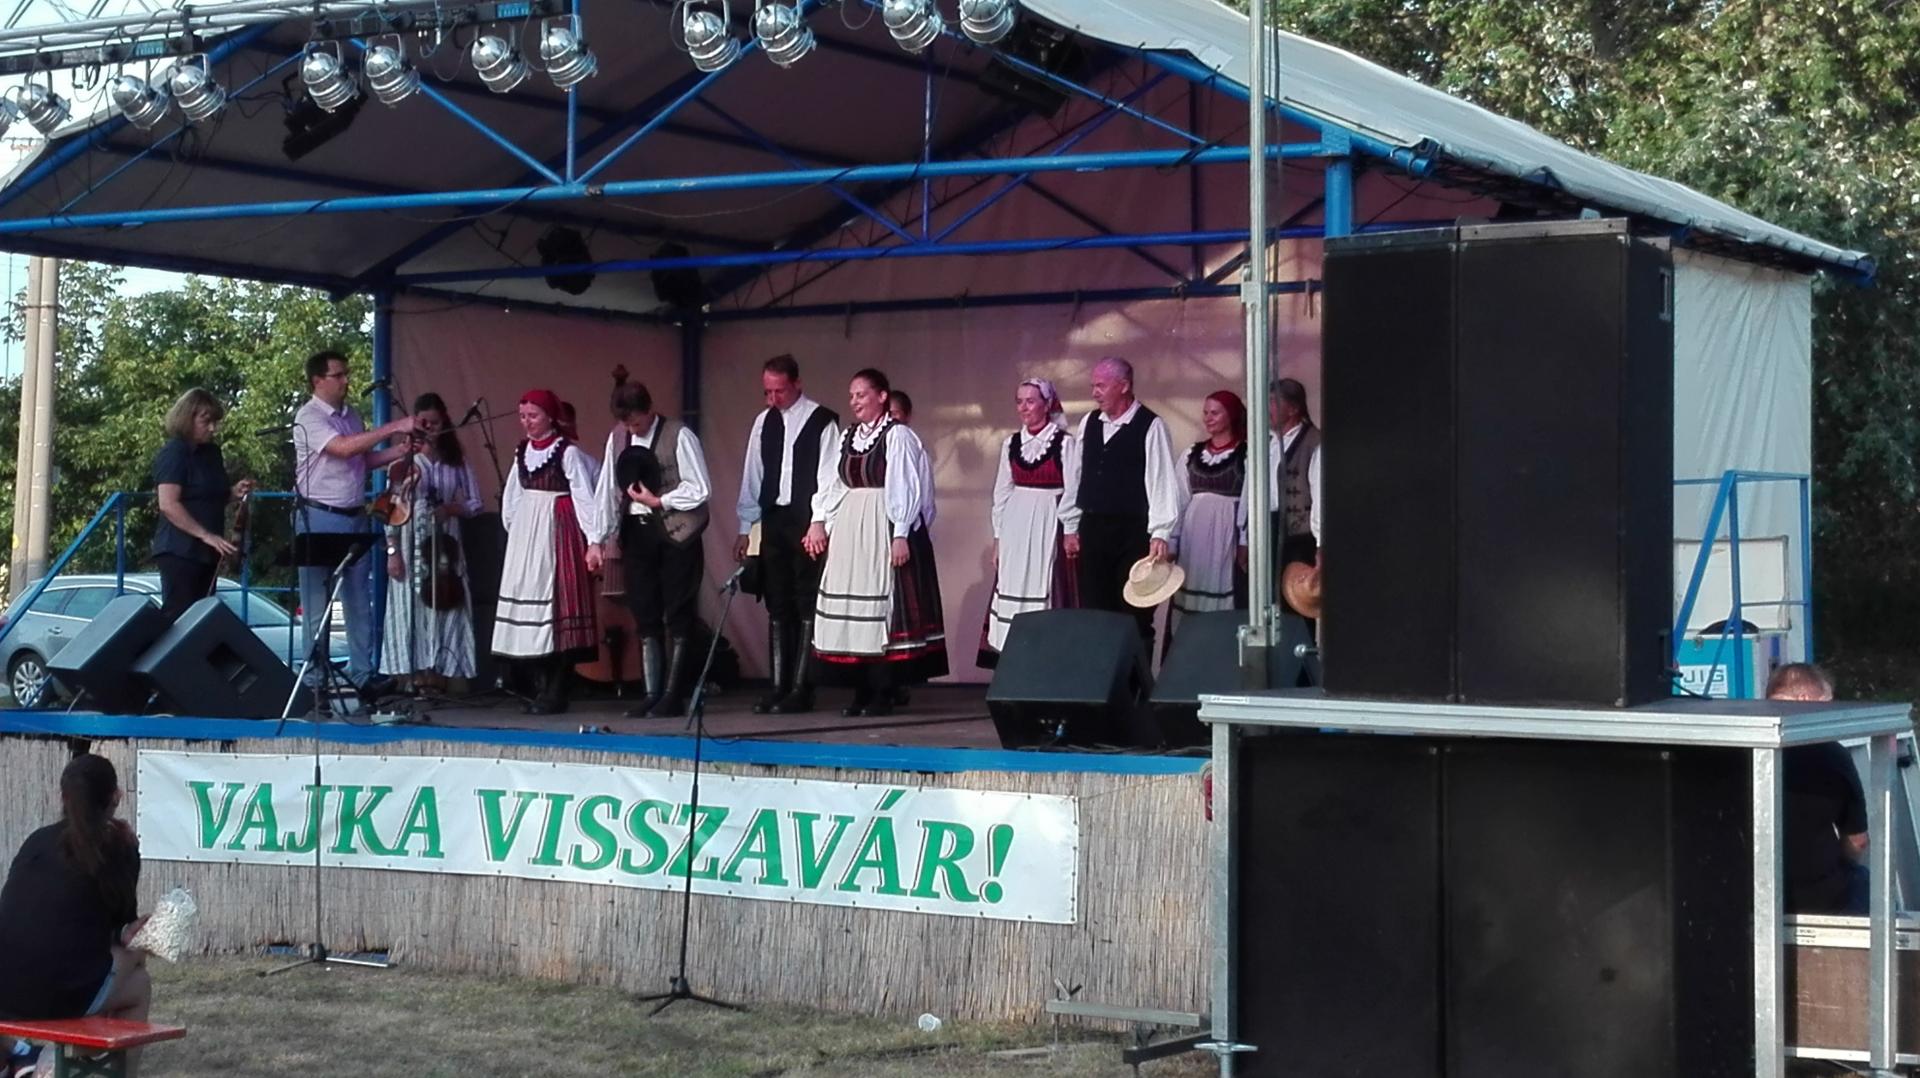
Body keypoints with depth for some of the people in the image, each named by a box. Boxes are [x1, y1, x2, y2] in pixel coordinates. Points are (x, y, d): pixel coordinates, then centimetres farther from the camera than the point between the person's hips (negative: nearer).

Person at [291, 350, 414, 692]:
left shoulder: (351, 415, 12)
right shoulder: (309, 417, -12)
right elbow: (344, 448, -25)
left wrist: (397, 452, 1)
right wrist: (394, 428, -25)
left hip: (355, 517, 7)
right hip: (319, 519, -7)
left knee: (360, 601, 9)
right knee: (317, 603, -1)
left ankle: (362, 673, 15)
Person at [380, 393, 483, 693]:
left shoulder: (456, 461, 9)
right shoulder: (404, 460, 1)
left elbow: (474, 504, 10)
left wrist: (452, 508, -11)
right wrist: (392, 550, -9)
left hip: (445, 545, 2)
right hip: (411, 544, -2)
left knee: (444, 609, -2)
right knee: (411, 608, -5)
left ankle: (439, 675, -1)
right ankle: (414, 678, -5)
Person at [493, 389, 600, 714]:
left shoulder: (567, 452, -9)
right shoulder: (522, 451, 11)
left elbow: (584, 498, -12)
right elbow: (512, 495, 16)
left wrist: (593, 539, -16)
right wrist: (511, 528, 13)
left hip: (557, 532, -7)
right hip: (526, 534, 7)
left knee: (558, 602, -6)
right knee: (528, 598, 5)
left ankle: (557, 693, -3)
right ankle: (544, 686, 12)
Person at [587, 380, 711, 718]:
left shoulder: (679, 436, -9)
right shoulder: (617, 437, 7)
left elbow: (700, 489, -10)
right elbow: (607, 489, 8)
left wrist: (658, 501, -13)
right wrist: (598, 539, 3)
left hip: (675, 533, -5)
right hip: (636, 533, 5)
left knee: (677, 618, -2)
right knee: (645, 617, 6)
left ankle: (673, 697, 2)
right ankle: (652, 694, 11)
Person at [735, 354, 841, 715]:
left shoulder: (823, 421, -4)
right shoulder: (763, 422, 11)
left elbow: (828, 477, -7)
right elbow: (752, 477, 13)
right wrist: (745, 528, 10)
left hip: (807, 522, -5)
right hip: (773, 520, 5)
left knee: (807, 605, -2)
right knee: (778, 606, 7)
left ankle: (801, 689, 0)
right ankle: (779, 687, 10)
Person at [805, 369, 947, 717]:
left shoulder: (897, 436, -6)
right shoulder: (848, 438, 14)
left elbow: (904, 488, -10)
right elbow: (835, 485, 14)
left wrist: (901, 535, -16)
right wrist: (819, 521, 3)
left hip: (883, 528, -7)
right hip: (848, 530, 7)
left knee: (882, 606, -5)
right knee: (852, 606, 6)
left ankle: (882, 692, -1)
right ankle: (861, 691, 11)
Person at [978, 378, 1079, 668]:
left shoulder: (1065, 443, -6)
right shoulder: (1012, 443, 10)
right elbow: (1002, 492, 13)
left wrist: (1070, 534, -9)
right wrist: (998, 537, 11)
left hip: (1049, 527, -5)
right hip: (1015, 527, 5)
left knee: (1046, 593, -5)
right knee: (1013, 592, 4)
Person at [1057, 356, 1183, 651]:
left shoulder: (1150, 426, -8)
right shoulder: (1089, 423, 10)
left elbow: (1161, 481, -13)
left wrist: (1160, 534, -19)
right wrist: (1070, 527, 14)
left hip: (1132, 532, -6)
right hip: (1092, 528, 6)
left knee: (1134, 615, -2)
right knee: (1094, 613, 7)